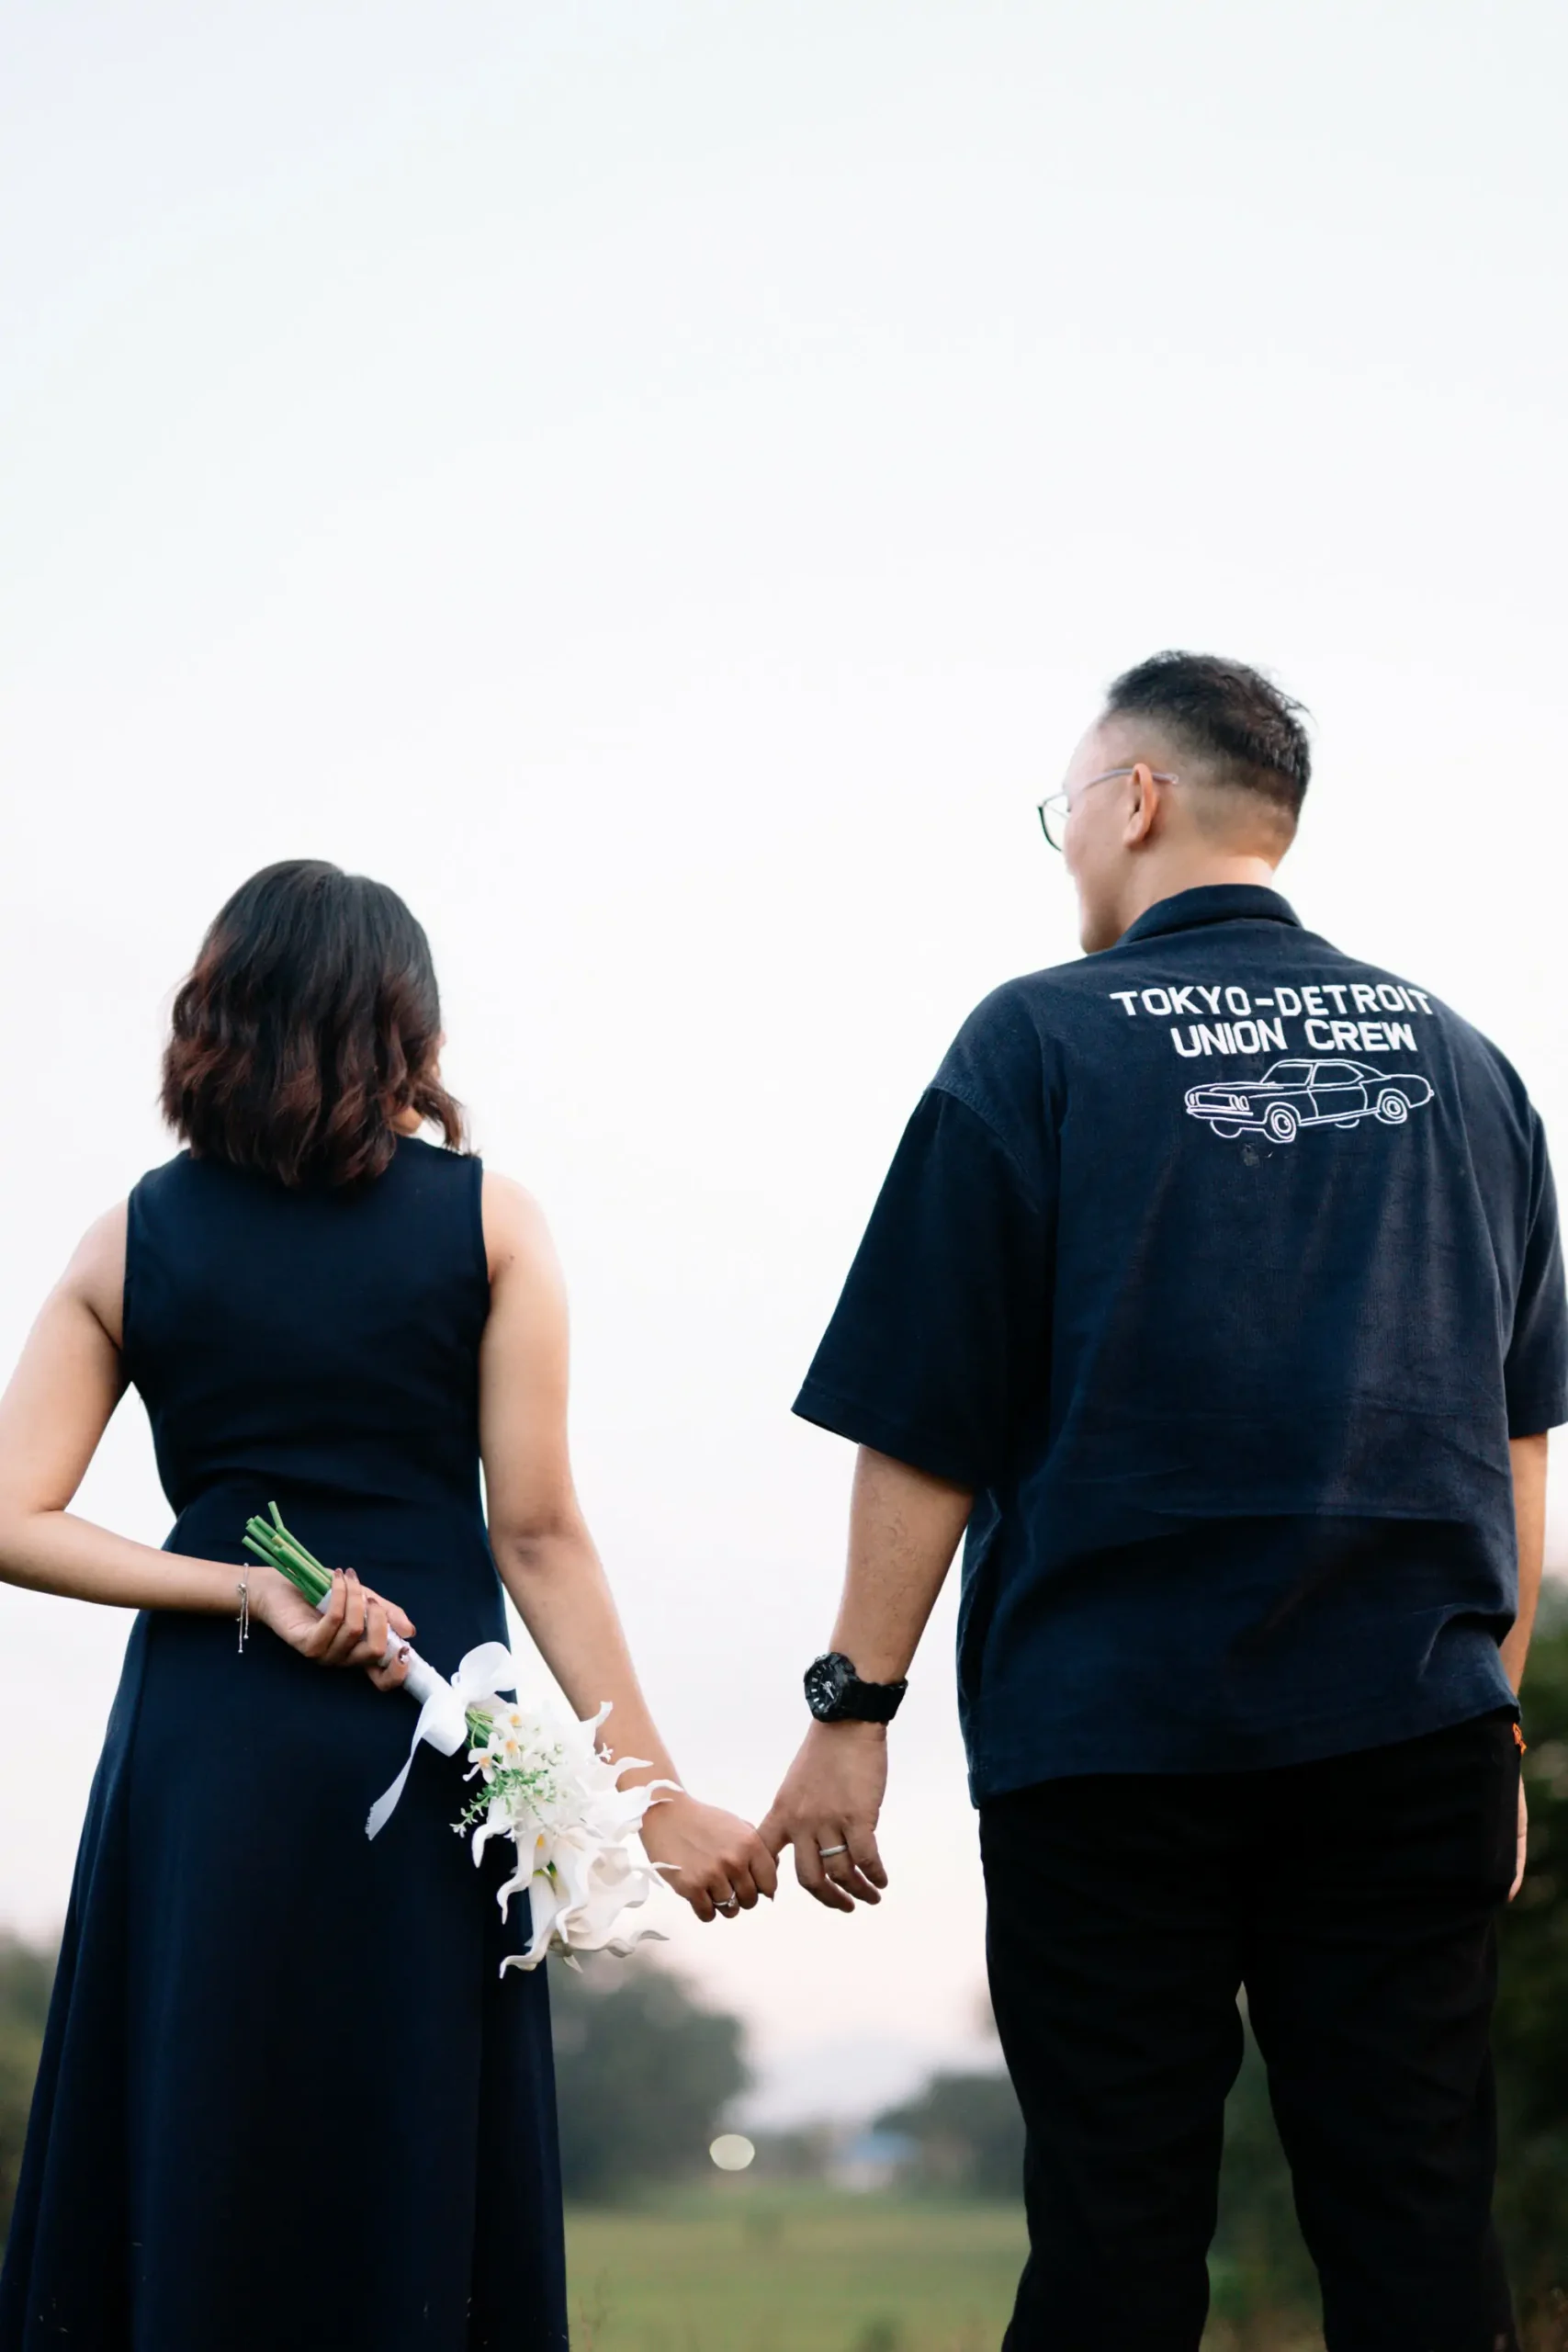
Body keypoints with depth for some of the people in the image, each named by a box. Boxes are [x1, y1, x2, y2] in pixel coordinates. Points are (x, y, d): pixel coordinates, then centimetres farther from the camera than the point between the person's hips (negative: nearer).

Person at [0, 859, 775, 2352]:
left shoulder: (130, 1239, 6)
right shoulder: (487, 1222, 0)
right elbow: (536, 1530, -5)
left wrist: (247, 1591, -3)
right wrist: (654, 1796, -3)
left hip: (200, 1733, 2)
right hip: (425, 1737, -2)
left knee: (180, 2172, 8)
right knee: (410, 2177, 6)